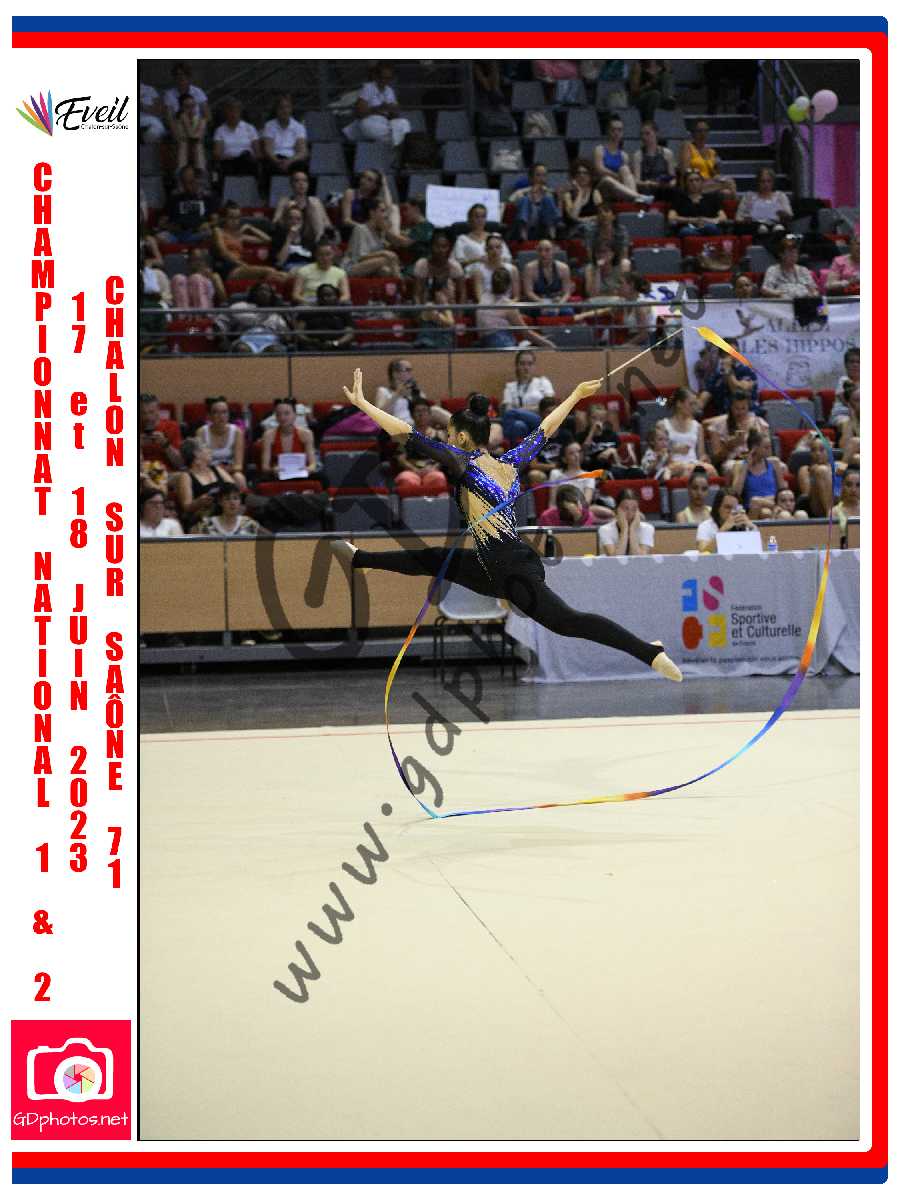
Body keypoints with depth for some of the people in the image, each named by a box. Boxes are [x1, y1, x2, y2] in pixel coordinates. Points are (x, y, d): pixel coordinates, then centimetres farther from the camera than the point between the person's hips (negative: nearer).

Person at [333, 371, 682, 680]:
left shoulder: (465, 465, -12)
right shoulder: (510, 463, 8)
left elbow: (407, 433, -15)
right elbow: (545, 428, 23)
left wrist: (361, 402, -12)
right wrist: (576, 394, 37)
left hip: (514, 572, -9)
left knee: (567, 621, -10)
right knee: (432, 559, 22)